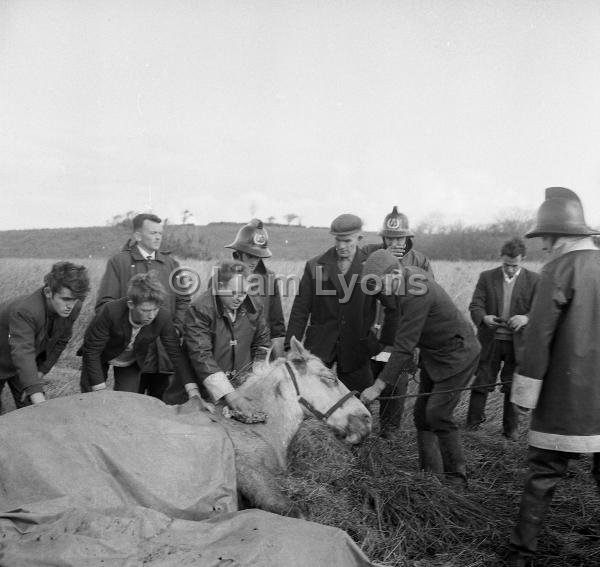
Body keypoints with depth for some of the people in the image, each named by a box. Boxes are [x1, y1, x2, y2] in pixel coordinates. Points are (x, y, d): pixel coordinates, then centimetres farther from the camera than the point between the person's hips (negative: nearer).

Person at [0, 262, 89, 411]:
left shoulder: (73, 308, -20)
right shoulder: (24, 311, -40)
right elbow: (23, 354, -48)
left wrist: (41, 372, -7)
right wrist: (38, 396, -57)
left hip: (29, 365, 5)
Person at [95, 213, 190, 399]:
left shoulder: (171, 263, 14)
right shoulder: (119, 262, 2)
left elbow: (183, 300, 12)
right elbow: (104, 303, -3)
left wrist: (177, 328, -1)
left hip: (164, 351, 4)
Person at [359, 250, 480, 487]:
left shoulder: (416, 295, -32)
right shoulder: (407, 276, -2)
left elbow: (404, 347, -32)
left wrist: (378, 387, -29)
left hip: (456, 355, -10)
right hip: (433, 355, 10)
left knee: (438, 413, -12)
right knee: (422, 413, 8)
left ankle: (457, 476, 6)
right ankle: (429, 472, 18)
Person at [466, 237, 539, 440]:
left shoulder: (533, 280, 0)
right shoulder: (486, 277, 2)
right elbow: (475, 306, -2)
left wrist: (526, 318, -25)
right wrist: (484, 318, -24)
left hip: (517, 343, 0)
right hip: (490, 341, 0)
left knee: (513, 387, 8)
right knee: (481, 383, 5)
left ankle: (511, 428, 25)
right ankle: (473, 423, 19)